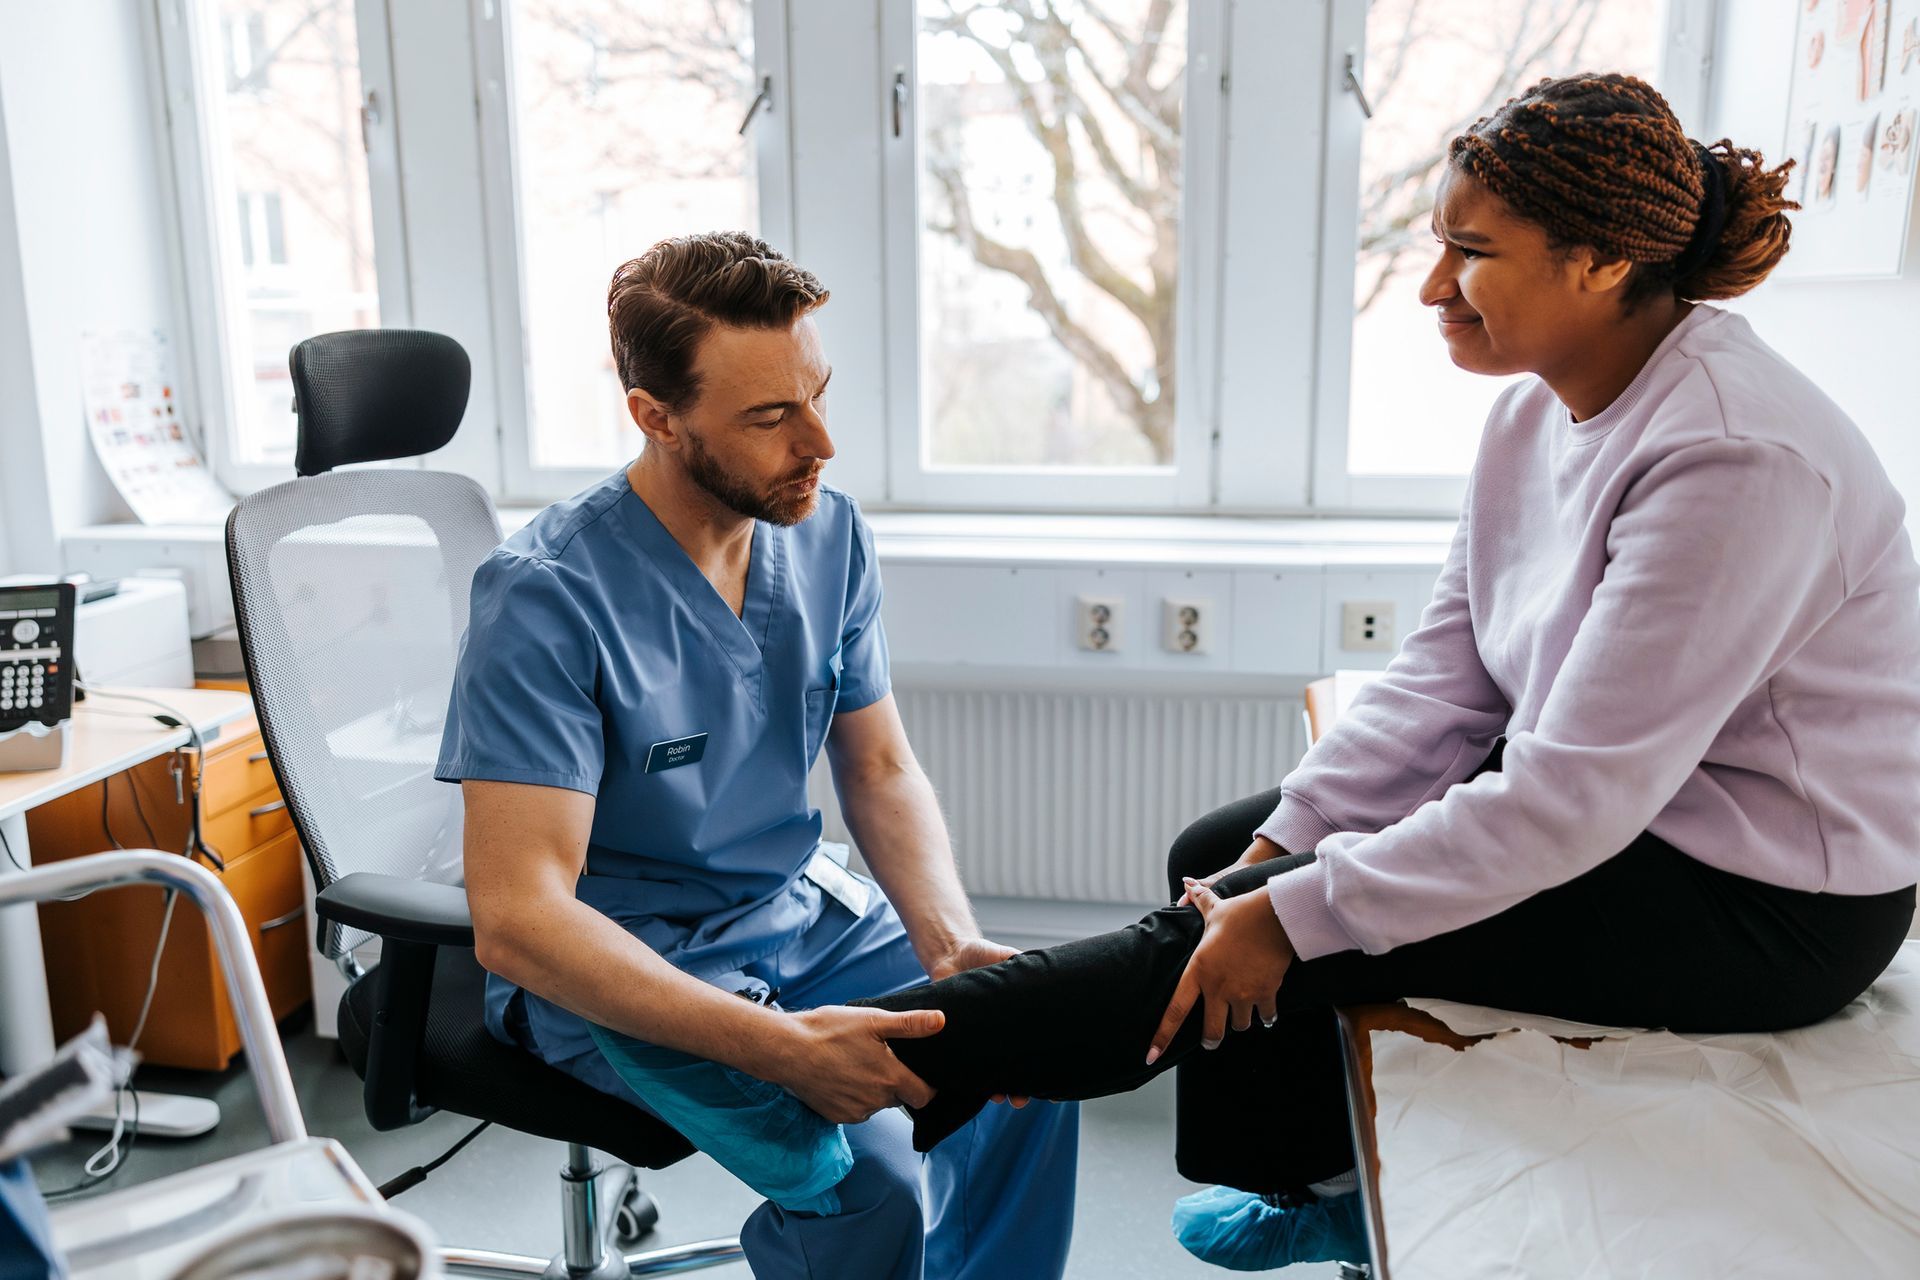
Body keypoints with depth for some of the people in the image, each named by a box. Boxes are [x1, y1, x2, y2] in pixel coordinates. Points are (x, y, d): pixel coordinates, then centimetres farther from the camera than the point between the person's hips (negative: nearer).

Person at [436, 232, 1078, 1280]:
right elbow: (517, 918, -27)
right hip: (608, 965, -6)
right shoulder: (546, 596, -23)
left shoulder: (827, 534, -3)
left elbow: (879, 769, 5)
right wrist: (784, 1046, -34)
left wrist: (952, 943, -14)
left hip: (795, 909, 6)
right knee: (866, 1165, -25)